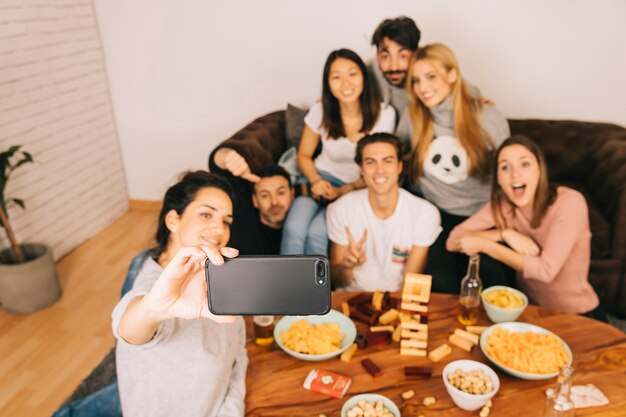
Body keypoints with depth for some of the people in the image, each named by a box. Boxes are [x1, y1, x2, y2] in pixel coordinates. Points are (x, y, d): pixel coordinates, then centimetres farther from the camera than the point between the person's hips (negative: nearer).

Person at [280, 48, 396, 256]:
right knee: (293, 228, -27)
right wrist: (316, 181, -16)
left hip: (358, 187, -1)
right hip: (322, 176, 2)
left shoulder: (384, 114, -13)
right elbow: (304, 155, 5)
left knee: (316, 233, -26)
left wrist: (343, 191, -18)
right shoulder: (320, 111, -9)